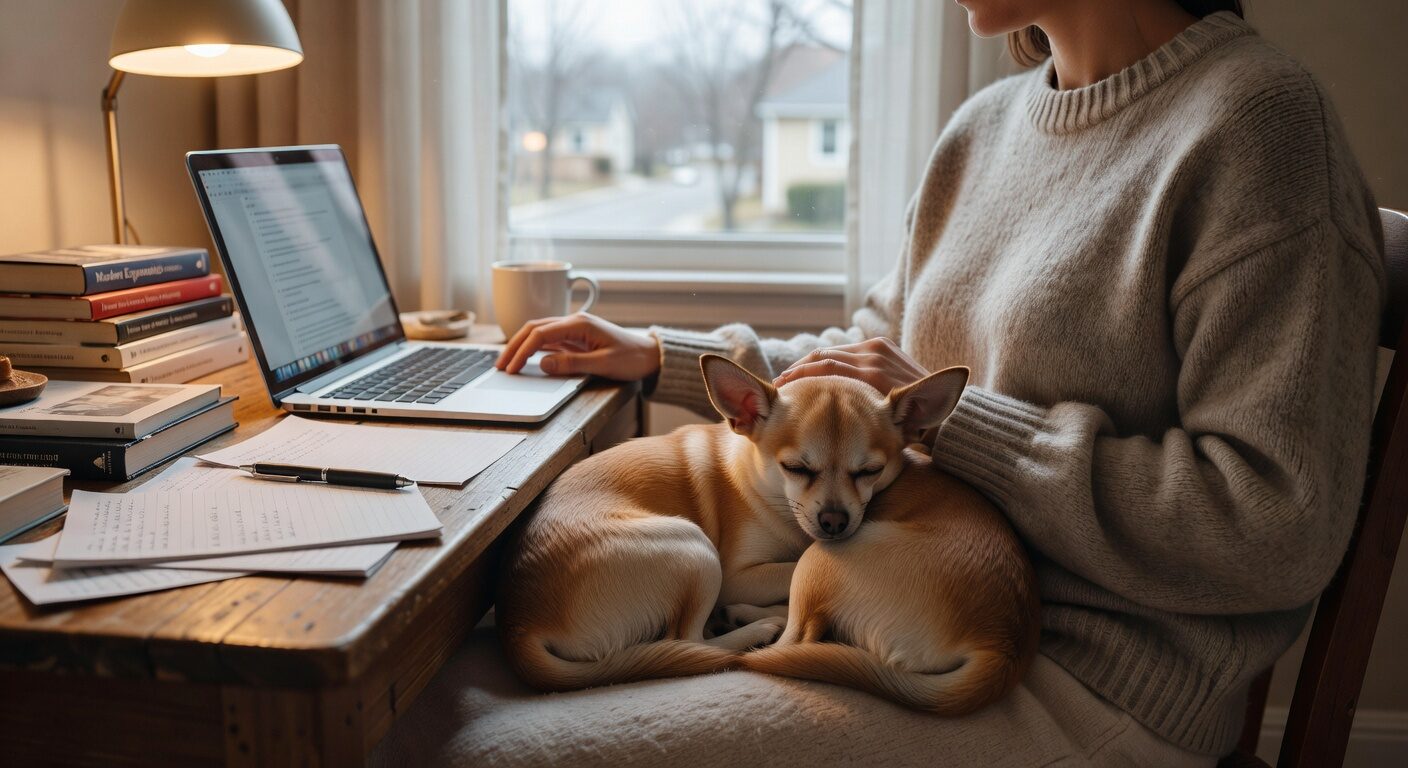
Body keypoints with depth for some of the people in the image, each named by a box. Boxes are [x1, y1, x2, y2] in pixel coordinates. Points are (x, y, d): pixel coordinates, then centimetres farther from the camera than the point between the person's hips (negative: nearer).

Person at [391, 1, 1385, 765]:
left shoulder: (1258, 118, -13)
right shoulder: (985, 127, 12)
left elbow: (1279, 527, -19)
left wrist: (947, 417, -17)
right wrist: (656, 357, 18)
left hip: (1082, 687, -8)